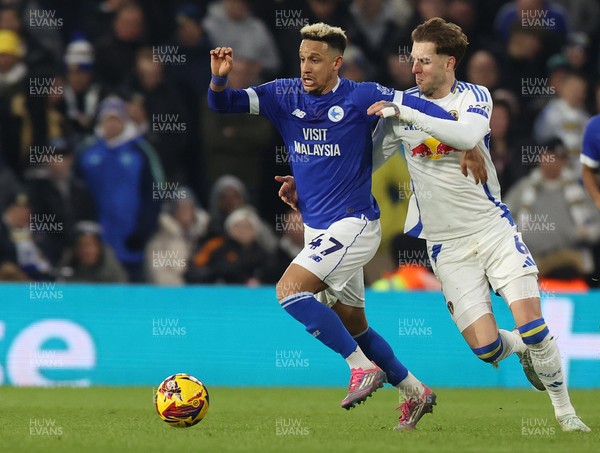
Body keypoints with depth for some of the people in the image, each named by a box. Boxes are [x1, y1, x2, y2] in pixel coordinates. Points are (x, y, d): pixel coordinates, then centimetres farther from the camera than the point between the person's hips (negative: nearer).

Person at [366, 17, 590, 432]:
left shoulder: (474, 97, -5)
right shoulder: (401, 105, 1)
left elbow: (467, 135, -27)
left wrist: (411, 116, -34)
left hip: (492, 226, -1)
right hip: (446, 243, 1)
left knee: (531, 323, -13)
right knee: (485, 346, -9)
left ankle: (565, 409, 5)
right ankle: (523, 349, 27)